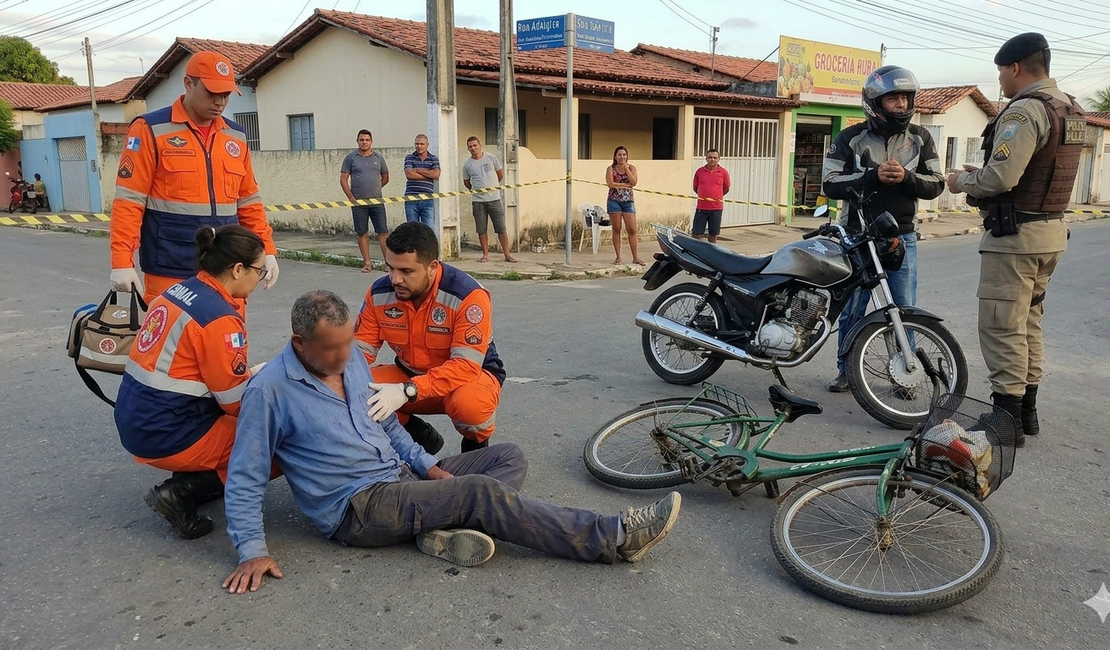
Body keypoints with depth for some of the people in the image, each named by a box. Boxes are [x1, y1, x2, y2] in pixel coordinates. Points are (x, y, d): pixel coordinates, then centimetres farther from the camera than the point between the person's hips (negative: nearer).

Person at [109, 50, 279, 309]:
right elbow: (129, 201, -7)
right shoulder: (151, 130, -4)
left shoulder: (236, 137, 12)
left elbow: (249, 202, 17)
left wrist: (266, 249, 7)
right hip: (170, 273, -5)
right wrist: (122, 261, -13)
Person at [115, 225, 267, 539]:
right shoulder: (219, 319, -20)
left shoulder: (180, 290, 6)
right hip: (167, 437, -9)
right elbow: (238, 403, -13)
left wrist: (253, 375, 11)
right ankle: (183, 491, -4)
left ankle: (189, 479, 10)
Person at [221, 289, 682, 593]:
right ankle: (614, 538, -23)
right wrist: (253, 551, -17)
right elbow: (244, 480, -8)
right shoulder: (270, 389, -12)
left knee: (509, 459, 1)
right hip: (357, 507, -8)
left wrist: (429, 466, 5)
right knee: (482, 492, -25)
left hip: (402, 477, 8)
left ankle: (445, 526, -24)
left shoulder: (352, 358, 8)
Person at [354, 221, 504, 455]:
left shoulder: (469, 295, -29)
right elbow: (360, 351, -9)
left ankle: (477, 445, 1)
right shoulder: (379, 293, -13)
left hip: (473, 375, -4)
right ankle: (423, 438, 7)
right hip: (411, 376, 5)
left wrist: (406, 391, -44)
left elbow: (466, 366, -34)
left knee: (468, 403, -39)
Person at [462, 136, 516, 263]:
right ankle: (485, 254, 14)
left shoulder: (491, 158, 1)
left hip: (494, 198, -1)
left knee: (501, 228, -1)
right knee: (481, 230, 4)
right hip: (478, 201, 1)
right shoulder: (467, 164, 2)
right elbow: (466, 182, 15)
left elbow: (501, 174, 13)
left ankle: (507, 254, 5)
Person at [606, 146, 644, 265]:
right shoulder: (611, 169, 3)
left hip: (628, 201, 1)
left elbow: (634, 182, -9)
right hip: (614, 201, -1)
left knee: (632, 230, -4)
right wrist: (626, 185, -10)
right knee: (616, 230, 2)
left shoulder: (631, 168, 7)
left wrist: (626, 168, -8)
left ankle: (635, 257, 0)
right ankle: (618, 257, 7)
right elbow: (610, 184, -12)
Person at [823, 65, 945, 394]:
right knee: (852, 308, 6)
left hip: (902, 237, 2)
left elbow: (936, 184, 2)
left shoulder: (920, 138, 4)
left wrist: (906, 177, -18)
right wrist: (873, 176, -21)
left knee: (904, 310, 6)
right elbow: (830, 184, -10)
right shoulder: (851, 138, -3)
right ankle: (845, 369, 21)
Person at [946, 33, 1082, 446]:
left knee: (1002, 327, -4)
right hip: (1052, 229, 10)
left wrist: (963, 182, -5)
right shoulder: (1071, 110, 13)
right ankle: (1026, 410, 25)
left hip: (1014, 233, -10)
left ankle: (1007, 416, 0)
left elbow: (1001, 178, -24)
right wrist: (982, 173, 14)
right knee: (1029, 323, 17)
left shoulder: (1024, 111, -18)